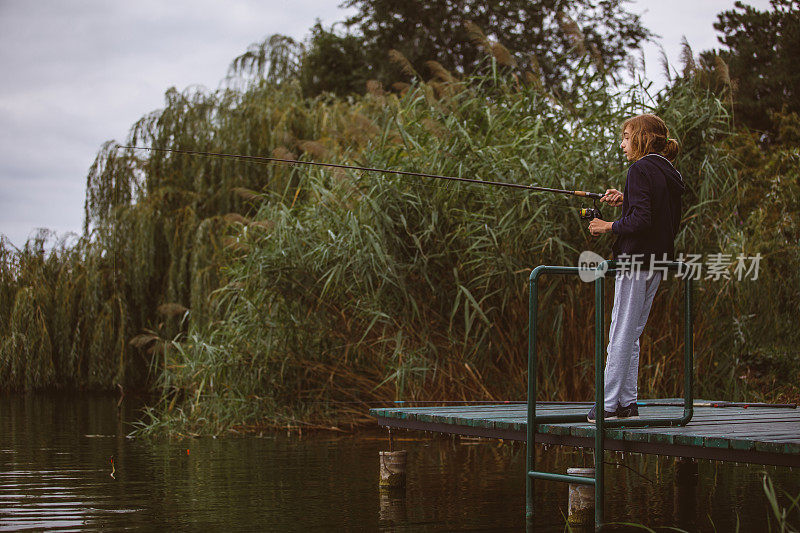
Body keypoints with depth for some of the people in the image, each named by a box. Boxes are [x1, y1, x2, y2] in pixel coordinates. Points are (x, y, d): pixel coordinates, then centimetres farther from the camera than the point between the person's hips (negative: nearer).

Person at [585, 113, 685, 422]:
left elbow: (641, 221, -22)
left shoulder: (641, 170, -13)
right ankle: (628, 402, 13)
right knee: (631, 335, 13)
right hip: (658, 261, 9)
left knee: (621, 334, -5)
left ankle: (610, 404, -2)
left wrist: (609, 227, -8)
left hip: (636, 258, -9)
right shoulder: (670, 175, 14)